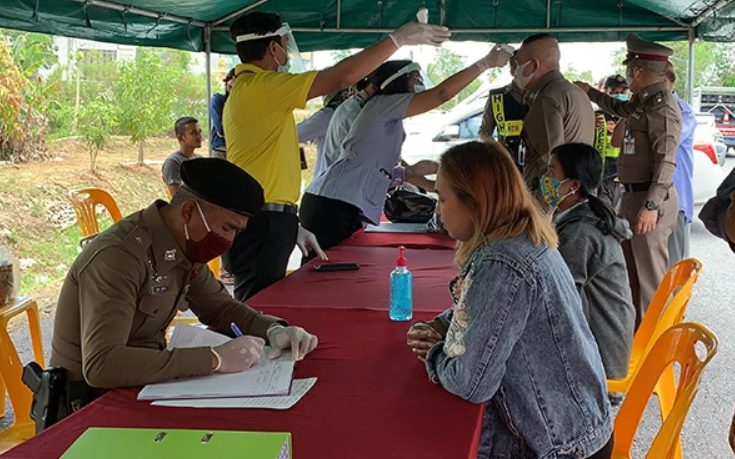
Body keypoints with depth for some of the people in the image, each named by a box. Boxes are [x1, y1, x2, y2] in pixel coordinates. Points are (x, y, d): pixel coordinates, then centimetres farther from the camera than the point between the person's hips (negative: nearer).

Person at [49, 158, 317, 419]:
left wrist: (274, 330, -8)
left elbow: (219, 307, 12)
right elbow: (101, 366, -37)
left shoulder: (187, 246, -1)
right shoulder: (120, 257, -27)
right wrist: (215, 359, -36)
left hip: (142, 384, 8)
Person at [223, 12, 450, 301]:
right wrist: (399, 38, -12)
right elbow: (341, 77, -20)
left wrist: (292, 225, 21)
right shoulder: (261, 86, -14)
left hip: (261, 221, 11)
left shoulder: (246, 90, 19)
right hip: (262, 222, -11)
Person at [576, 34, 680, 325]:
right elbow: (621, 108, 39)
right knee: (629, 266, 17)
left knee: (648, 275, -6)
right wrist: (589, 91, 46)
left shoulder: (661, 106, -15)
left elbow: (666, 161, -22)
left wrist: (651, 205, -27)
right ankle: (634, 325, 27)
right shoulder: (644, 100, 14)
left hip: (649, 198, -10)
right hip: (634, 195, 10)